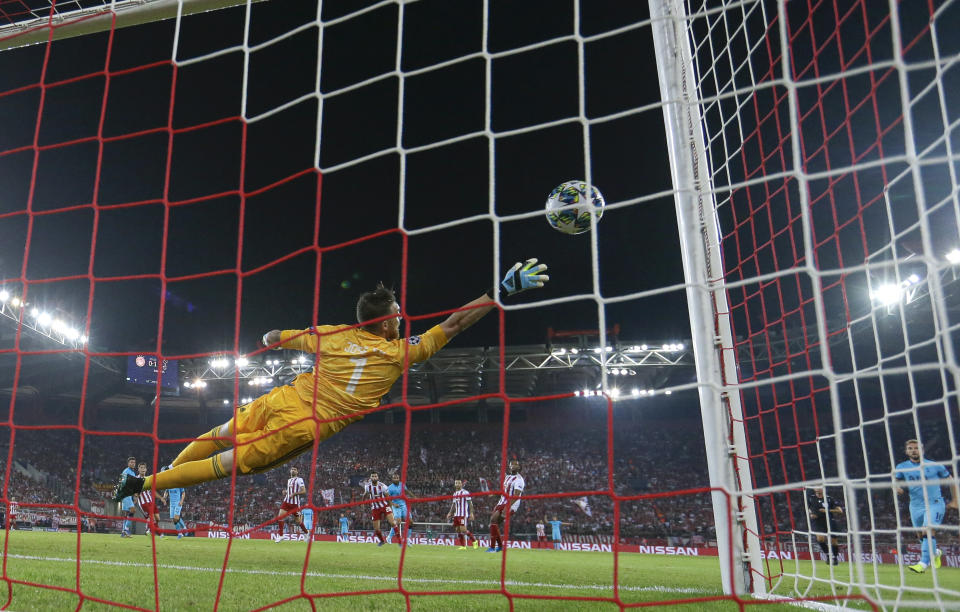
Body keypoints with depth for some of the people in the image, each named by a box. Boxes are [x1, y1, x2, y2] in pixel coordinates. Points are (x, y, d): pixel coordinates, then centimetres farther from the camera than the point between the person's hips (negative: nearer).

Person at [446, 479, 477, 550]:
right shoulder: (455, 493, 16)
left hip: (463, 514, -8)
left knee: (463, 529, -15)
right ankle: (463, 546, 10)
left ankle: (474, 541, 2)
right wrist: (450, 513, 18)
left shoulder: (465, 492, -6)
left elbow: (470, 503, -8)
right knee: (457, 529, 3)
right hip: (456, 514, 8)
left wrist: (471, 513, -15)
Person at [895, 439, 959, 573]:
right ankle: (934, 552, 43)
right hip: (916, 506, 4)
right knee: (921, 535, 10)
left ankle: (923, 563, -28)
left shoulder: (935, 466, -2)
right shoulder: (902, 467, 4)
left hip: (934, 503, -4)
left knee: (928, 530, -23)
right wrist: (897, 487, -18)